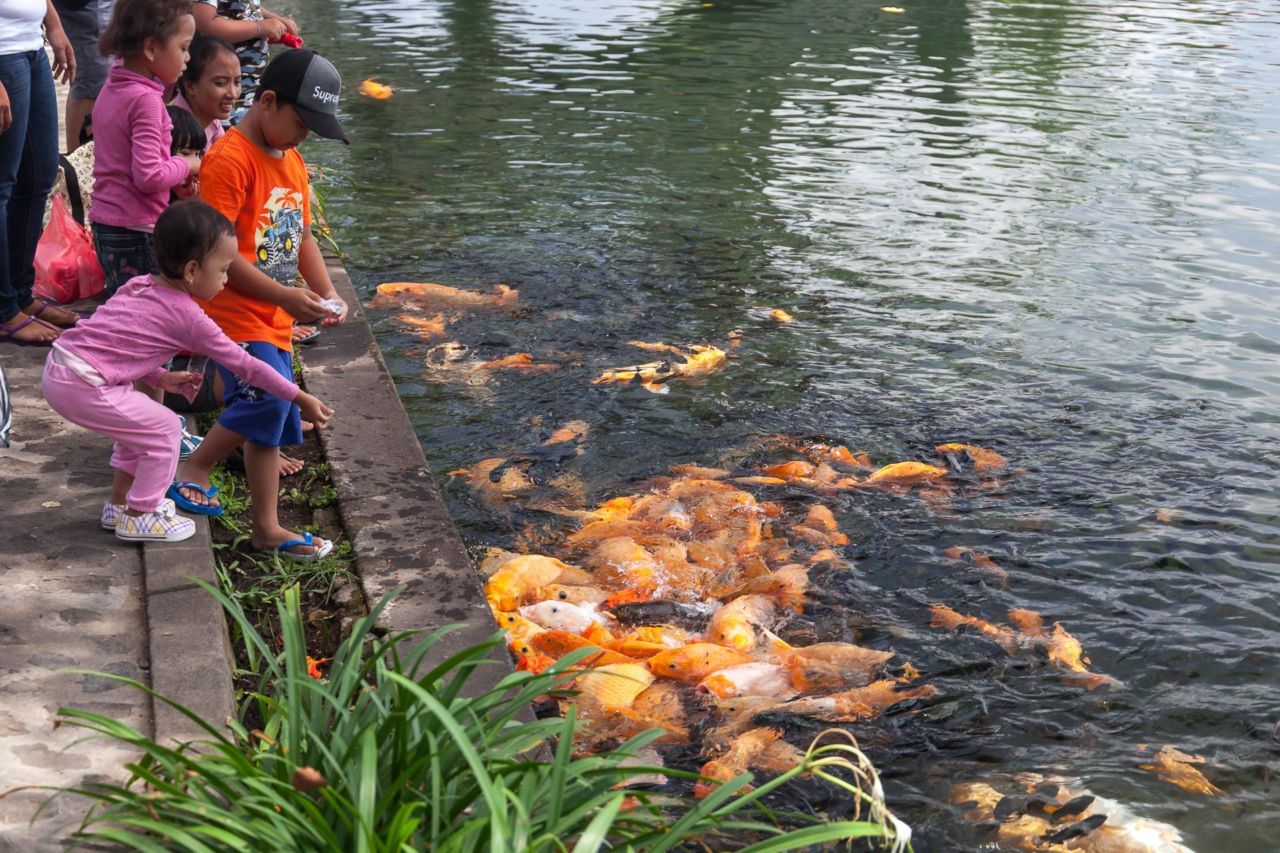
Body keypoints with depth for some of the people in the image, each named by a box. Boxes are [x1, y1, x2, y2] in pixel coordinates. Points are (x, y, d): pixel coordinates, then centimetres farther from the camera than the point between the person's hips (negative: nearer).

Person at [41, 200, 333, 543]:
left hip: (59, 364, 9)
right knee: (163, 428, 3)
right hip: (82, 386, -9)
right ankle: (138, 517, 14)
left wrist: (160, 377, 17)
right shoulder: (188, 317, -11)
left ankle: (119, 503, 34)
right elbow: (243, 364, -6)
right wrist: (300, 398, 0)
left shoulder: (139, 285, 11)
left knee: (140, 423, 24)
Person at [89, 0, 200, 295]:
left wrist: (177, 181, 6)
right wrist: (187, 165, -6)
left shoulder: (111, 90, 10)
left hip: (104, 225, 9)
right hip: (136, 233, -9)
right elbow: (149, 177, -24)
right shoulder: (145, 99, -18)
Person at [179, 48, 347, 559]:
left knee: (271, 421, 10)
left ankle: (267, 528, 18)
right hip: (234, 311, -9)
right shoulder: (229, 160, -16)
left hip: (275, 318, 9)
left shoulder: (293, 161, 13)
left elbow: (302, 236, 18)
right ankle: (194, 467, -2)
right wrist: (284, 295, -21)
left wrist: (327, 295, 2)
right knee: (268, 397, -23)